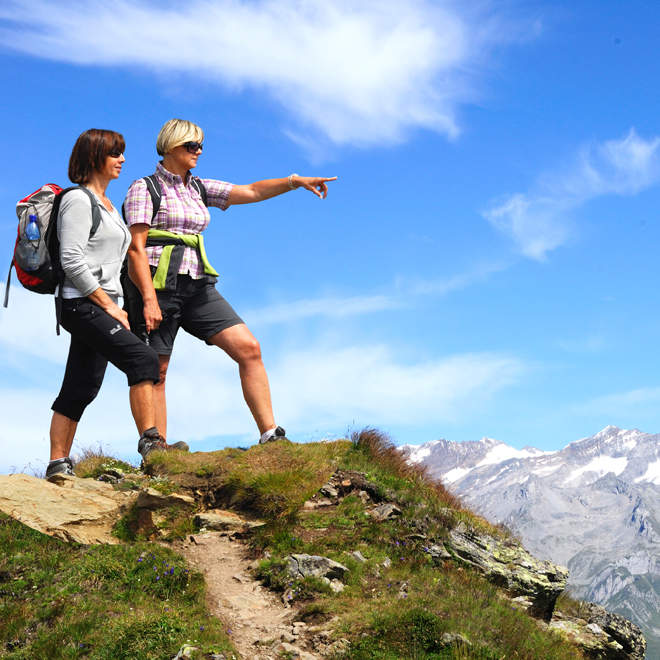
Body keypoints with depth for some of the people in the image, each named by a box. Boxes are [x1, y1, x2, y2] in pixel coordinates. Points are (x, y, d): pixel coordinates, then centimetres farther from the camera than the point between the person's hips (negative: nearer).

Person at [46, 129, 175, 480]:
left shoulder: (106, 206, 23)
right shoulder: (78, 200, -6)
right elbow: (72, 260, -15)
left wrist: (113, 307, 15)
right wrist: (109, 306, -15)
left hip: (98, 307, 9)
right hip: (82, 304, -9)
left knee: (81, 388, 7)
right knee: (142, 358, -21)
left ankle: (58, 464, 10)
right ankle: (150, 441, -23)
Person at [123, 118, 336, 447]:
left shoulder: (199, 188, 19)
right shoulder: (145, 188, 1)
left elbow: (252, 192, 14)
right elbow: (135, 248, -8)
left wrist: (295, 181, 0)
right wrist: (149, 299, -18)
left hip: (197, 287, 6)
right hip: (159, 287, -6)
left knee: (249, 348, -7)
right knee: (154, 372, -4)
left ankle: (270, 435, -6)